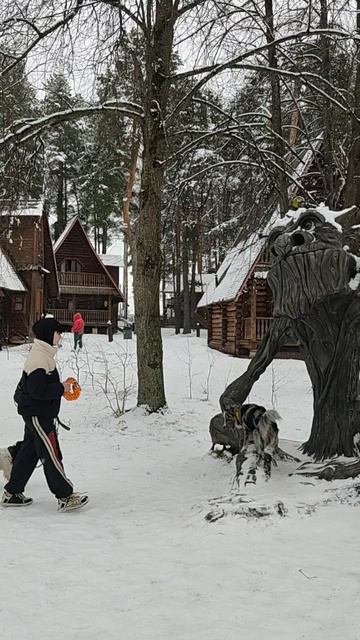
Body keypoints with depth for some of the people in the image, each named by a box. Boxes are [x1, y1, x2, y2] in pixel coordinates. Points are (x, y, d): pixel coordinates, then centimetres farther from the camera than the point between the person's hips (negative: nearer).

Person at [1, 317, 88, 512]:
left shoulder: (43, 354, 12)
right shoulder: (40, 358, -21)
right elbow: (38, 390, -25)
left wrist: (60, 387, 8)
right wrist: (61, 388, -16)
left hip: (37, 413, 11)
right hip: (37, 414, -11)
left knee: (29, 451, 16)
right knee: (51, 454, -5)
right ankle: (65, 497, 1)